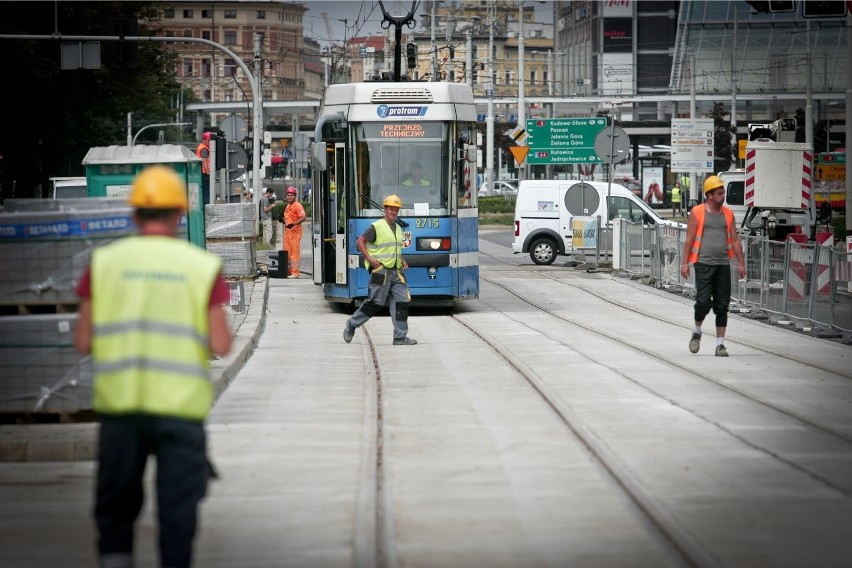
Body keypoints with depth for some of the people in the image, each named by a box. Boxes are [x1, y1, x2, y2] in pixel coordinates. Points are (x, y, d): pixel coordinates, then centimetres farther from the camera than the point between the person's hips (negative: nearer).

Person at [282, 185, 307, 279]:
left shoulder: (297, 206, -11)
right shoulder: (287, 206, 19)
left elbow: (303, 217, -23)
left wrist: (293, 224, -31)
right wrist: (282, 220, 9)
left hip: (295, 231, -10)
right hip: (287, 231, 10)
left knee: (295, 252, -8)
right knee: (287, 252, 13)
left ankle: (295, 273, -7)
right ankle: (288, 271, 22)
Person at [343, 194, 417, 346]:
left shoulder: (398, 228, 17)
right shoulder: (376, 227, -8)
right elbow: (360, 241, -8)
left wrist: (401, 260, 14)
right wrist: (369, 258, -15)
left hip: (396, 272, 7)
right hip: (380, 271, -7)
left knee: (402, 302, -3)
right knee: (375, 303, -4)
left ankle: (400, 336, -1)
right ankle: (352, 324, 16)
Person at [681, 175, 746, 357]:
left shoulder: (728, 214, 12)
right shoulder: (697, 212, 1)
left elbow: (735, 240, 14)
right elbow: (689, 239, 0)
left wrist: (741, 263, 7)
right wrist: (685, 263, -5)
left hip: (723, 265, 4)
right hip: (703, 263, -4)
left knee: (722, 305, 2)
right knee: (703, 301, -11)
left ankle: (720, 344, 6)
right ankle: (697, 331, 17)